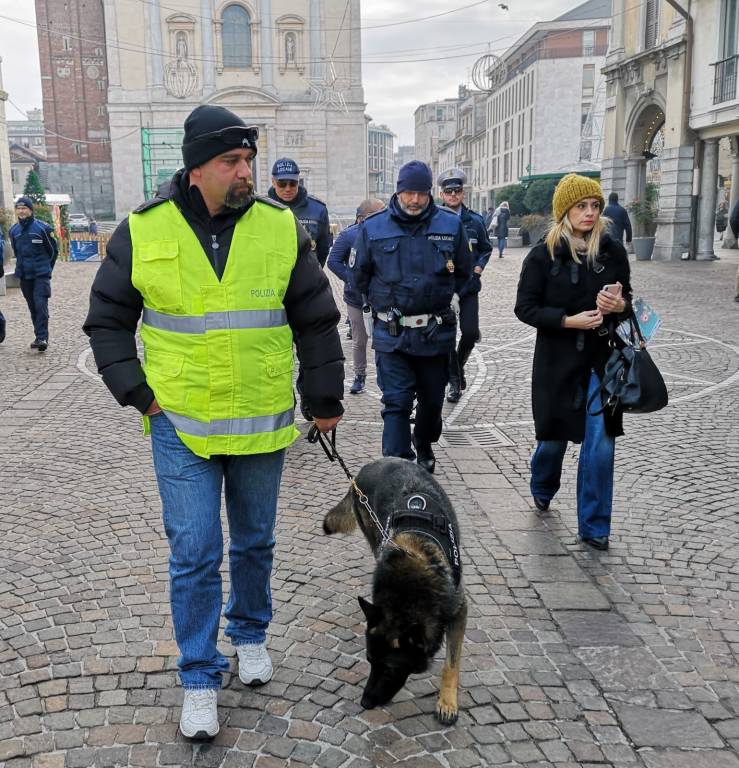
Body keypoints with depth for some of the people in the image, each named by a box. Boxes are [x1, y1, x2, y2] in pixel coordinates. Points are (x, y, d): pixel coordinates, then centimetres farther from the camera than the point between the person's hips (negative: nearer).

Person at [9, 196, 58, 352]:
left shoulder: (43, 228, -7)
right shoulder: (13, 230, 7)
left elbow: (54, 250, 2)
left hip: (41, 275, -5)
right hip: (24, 276, 5)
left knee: (41, 305, -14)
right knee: (33, 308, 9)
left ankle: (42, 337, -13)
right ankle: (40, 336, 17)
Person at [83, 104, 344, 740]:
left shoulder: (281, 228, -3)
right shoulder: (143, 231, -6)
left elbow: (317, 322, 4)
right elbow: (107, 322, 5)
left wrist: (326, 401, 6)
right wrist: (139, 394, -4)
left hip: (262, 424, 2)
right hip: (181, 425, -1)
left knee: (255, 543, 17)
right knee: (194, 554, 2)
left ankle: (250, 633, 42)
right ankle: (200, 677, 19)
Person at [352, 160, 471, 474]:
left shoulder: (451, 225, 0)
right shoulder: (372, 228, -3)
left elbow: (463, 273, 12)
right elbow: (359, 276, 9)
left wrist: (437, 298, 10)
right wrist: (386, 303, 8)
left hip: (437, 331, 2)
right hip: (391, 333, -2)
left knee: (432, 399, 17)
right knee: (396, 403, -7)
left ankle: (424, 445, 44)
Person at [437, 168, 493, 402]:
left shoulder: (475, 220, 5)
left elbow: (486, 249, 16)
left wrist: (478, 269, 1)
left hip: (468, 286, 2)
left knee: (470, 332, -6)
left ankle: (459, 364, 24)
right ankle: (454, 380, 16)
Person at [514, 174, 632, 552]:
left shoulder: (613, 250, 0)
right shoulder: (543, 255, -6)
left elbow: (627, 298, 12)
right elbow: (525, 308, -6)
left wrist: (621, 305, -12)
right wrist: (568, 320, -18)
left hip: (602, 361, 1)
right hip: (558, 362, -1)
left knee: (600, 444, -1)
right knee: (554, 435, 14)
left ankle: (593, 526, 13)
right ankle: (542, 489, 46)